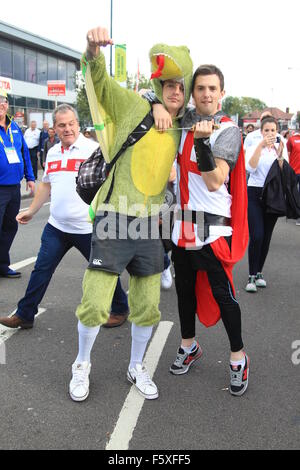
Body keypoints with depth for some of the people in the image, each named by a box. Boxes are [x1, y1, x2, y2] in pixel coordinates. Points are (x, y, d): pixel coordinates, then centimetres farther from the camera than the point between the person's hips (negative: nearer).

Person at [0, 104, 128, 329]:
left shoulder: (94, 149, -11)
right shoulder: (53, 153, 9)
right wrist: (31, 211, 22)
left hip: (88, 228, -5)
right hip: (56, 226, 5)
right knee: (41, 271, 9)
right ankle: (24, 315, 21)